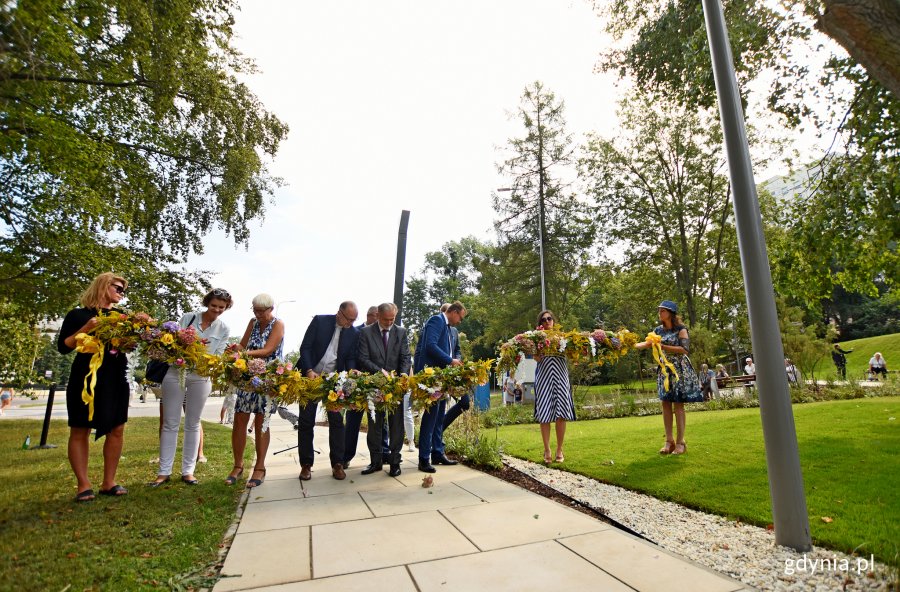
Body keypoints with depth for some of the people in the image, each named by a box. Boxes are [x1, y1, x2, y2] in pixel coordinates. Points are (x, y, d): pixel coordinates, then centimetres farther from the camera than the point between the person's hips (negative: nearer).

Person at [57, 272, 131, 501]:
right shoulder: (78, 314, 2)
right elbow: (63, 347, -3)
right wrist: (86, 329, -16)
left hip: (117, 379, 4)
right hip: (86, 377, -4)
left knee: (117, 429, 3)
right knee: (80, 430, 1)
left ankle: (108, 483, 13)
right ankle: (84, 485, 10)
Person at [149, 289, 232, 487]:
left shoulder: (224, 330, 3)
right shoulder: (188, 318, 0)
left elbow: (218, 356, -1)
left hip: (201, 378, 1)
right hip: (175, 373, 0)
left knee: (192, 424, 7)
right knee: (170, 424, 4)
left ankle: (188, 471, 15)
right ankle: (164, 471, 12)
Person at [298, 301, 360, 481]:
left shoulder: (354, 333, 0)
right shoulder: (320, 321, -6)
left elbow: (350, 358, 3)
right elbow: (305, 347, -7)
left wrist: (351, 372, -18)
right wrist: (309, 370, -20)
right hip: (311, 377, -1)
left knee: (337, 422, 1)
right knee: (306, 422, 5)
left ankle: (337, 464, 11)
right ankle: (306, 464, 17)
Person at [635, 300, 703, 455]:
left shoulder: (681, 329, -5)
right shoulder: (659, 330, 10)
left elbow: (685, 349, -14)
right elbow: (647, 343, 3)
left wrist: (664, 346, -19)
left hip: (679, 368, -5)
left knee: (678, 404, -6)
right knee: (666, 403, 2)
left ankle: (680, 442, 1)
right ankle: (669, 441, 7)